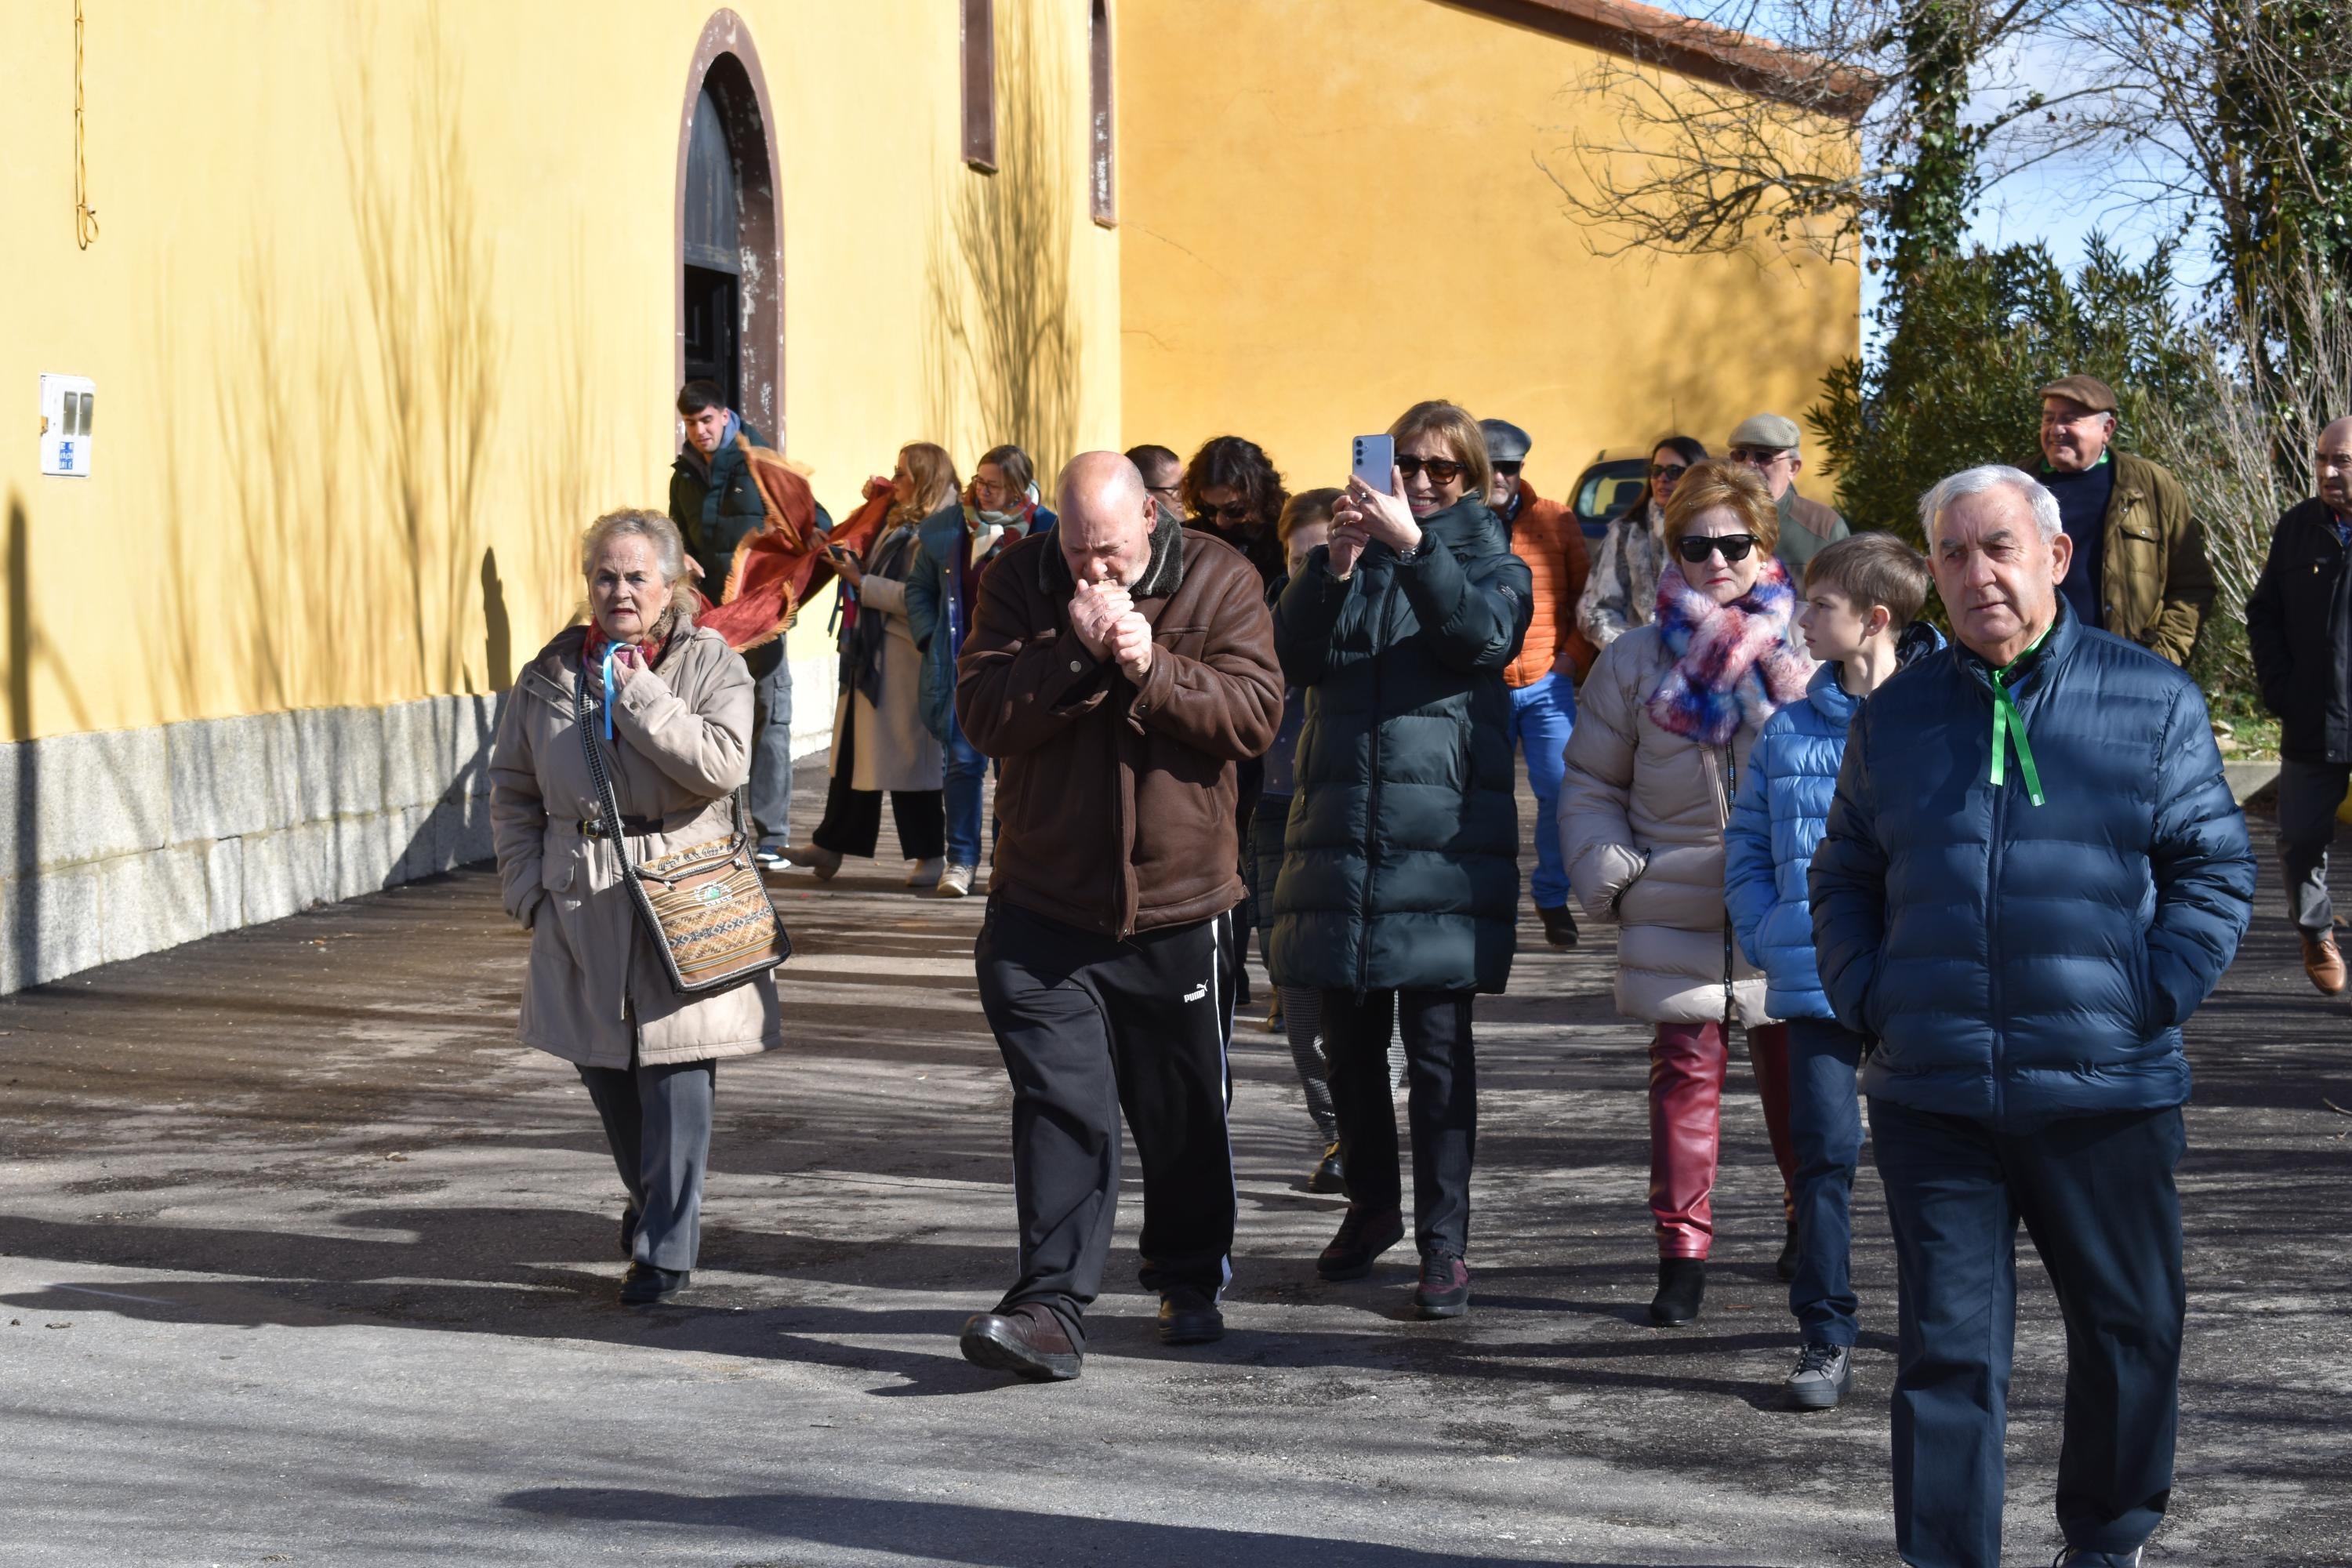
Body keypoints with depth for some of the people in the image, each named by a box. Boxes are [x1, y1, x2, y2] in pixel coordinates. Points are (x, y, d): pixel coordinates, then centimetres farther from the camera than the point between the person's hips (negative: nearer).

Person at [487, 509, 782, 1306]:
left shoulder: (712, 665, -2)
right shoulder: (552, 673, 7)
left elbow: (721, 764, -19)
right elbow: (512, 786, 14)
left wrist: (634, 691, -17)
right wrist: (526, 885, 4)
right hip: (583, 911, 4)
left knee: (675, 1076, -6)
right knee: (602, 1070, 15)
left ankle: (667, 1249, 2)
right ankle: (651, 1198, 40)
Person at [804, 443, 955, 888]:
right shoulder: (896, 525, 16)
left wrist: (862, 582, -18)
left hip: (904, 660, -9)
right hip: (868, 652, 9)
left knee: (907, 755, -3)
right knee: (853, 751, 11)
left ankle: (929, 852, 7)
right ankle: (831, 844, 16)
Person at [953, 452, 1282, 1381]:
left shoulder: (1219, 582, -3)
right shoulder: (1021, 583, -1)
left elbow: (1254, 714, -12)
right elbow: (982, 715, -11)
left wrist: (1151, 667, -22)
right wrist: (1075, 654, -22)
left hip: (1180, 907, 0)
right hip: (1045, 907, 0)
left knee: (1185, 1115, 13)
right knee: (1061, 1106, -8)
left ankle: (1190, 1281, 33)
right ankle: (1052, 1306, -9)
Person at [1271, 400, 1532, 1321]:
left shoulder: (1490, 562, 7)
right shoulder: (1352, 559, 14)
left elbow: (1485, 635, -15)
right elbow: (1292, 658, -1)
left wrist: (1413, 545, -25)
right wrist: (1334, 565, -14)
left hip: (1442, 833, -3)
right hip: (1342, 824, 3)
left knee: (1437, 1045, -6)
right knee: (1349, 1037, 11)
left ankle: (1445, 1244, -4)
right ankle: (1372, 1203, 29)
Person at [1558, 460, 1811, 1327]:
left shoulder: (1806, 655, 1)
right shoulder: (1639, 660, 4)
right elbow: (1589, 781, 11)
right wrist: (1604, 870, -2)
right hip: (1676, 915, 0)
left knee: (1795, 1065, 10)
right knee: (1684, 1068, -2)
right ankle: (1682, 1248, 5)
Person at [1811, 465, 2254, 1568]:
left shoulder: (2152, 700, 2)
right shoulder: (1896, 717, 9)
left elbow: (2215, 868, 4)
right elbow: (1843, 880, 17)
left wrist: (2149, 1001, -7)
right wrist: (1867, 1002, 2)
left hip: (2107, 1093, -1)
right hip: (1932, 1096, 1)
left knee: (2127, 1332, 13)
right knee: (1947, 1351, 0)